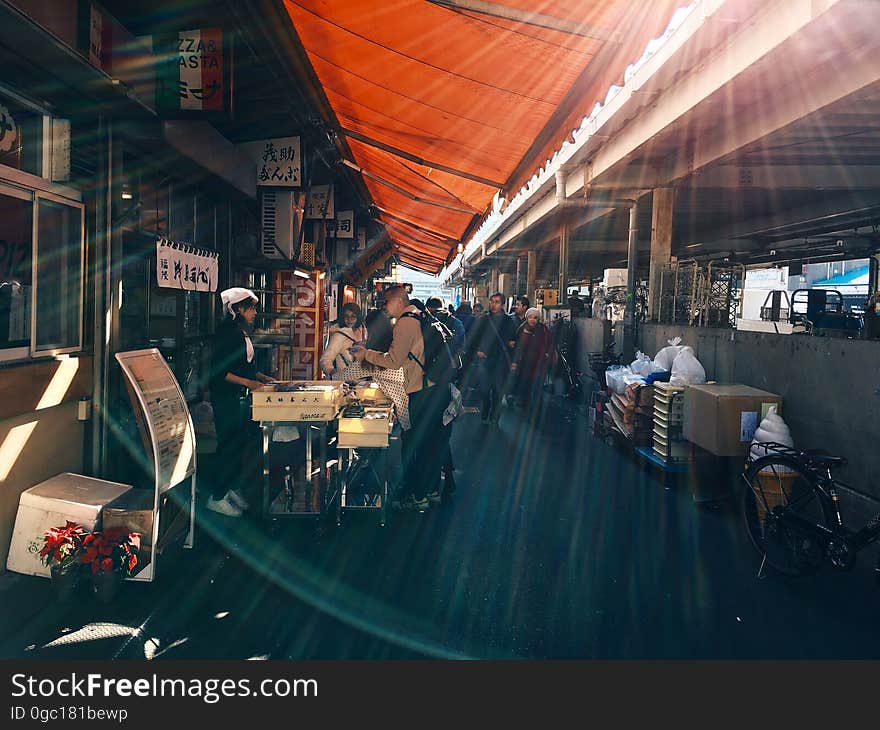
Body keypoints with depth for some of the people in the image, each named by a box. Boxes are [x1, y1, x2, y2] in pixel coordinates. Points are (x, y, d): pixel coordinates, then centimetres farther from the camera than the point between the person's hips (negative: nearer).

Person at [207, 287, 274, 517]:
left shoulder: (243, 332, 14)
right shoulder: (225, 332, -14)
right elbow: (217, 369, -19)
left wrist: (261, 377, 11)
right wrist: (246, 382, -22)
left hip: (241, 397, 10)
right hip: (226, 397, -10)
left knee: (240, 442, 14)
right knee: (229, 445, -6)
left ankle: (232, 488, 26)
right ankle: (217, 498, 4)